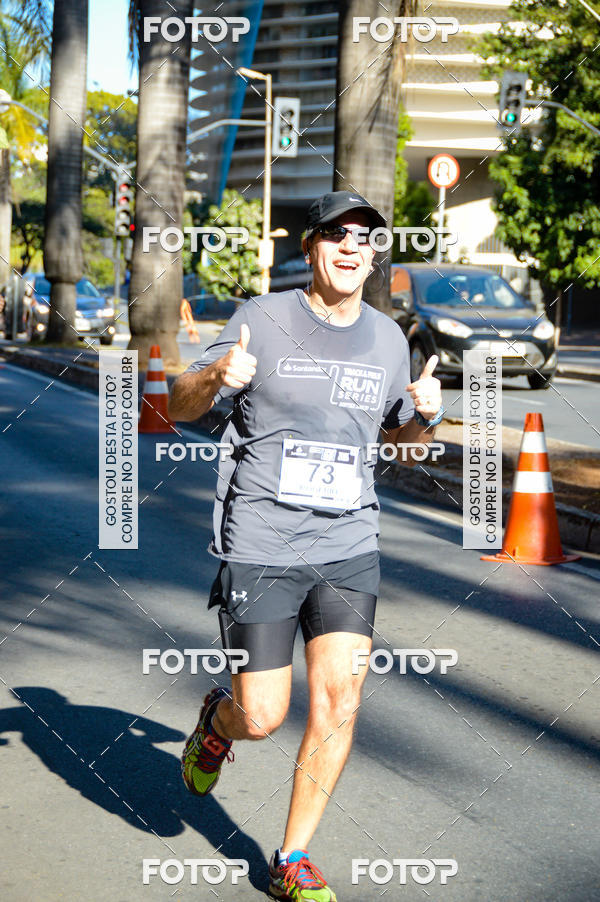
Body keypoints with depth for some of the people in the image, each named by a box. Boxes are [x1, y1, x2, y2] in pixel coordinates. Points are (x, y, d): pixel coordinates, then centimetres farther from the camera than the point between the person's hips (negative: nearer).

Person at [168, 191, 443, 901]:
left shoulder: (388, 337, 9)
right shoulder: (264, 318, -4)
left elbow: (398, 434, 23)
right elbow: (180, 406, -2)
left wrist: (424, 413, -1)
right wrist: (216, 376, -24)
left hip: (348, 548, 3)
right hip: (261, 549, -3)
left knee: (338, 700, -7)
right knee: (261, 720, -1)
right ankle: (219, 718, 37)